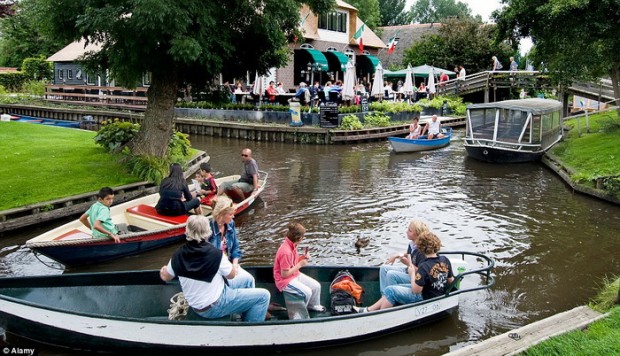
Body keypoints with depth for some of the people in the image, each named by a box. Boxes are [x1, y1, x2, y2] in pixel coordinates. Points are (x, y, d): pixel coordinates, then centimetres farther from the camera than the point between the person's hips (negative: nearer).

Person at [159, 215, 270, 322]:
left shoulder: (178, 255, -11)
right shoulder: (215, 254, -27)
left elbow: (166, 278, 8)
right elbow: (232, 275, -9)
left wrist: (163, 270, 30)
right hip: (214, 307, -7)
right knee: (264, 295, -3)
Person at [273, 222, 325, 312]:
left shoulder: (292, 245, -2)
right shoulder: (286, 252, -31)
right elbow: (284, 274, -26)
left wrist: (303, 257, -6)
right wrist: (300, 265, -19)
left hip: (295, 274, 9)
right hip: (285, 280, -9)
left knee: (316, 286, 4)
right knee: (307, 292, -22)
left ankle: (313, 305, 28)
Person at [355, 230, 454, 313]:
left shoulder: (424, 267, -28)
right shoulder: (445, 260, -6)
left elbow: (416, 290, -24)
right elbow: (451, 281, 4)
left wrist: (412, 273, -10)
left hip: (424, 298, -9)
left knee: (390, 291, -6)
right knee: (395, 288, 13)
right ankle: (369, 310, 14)